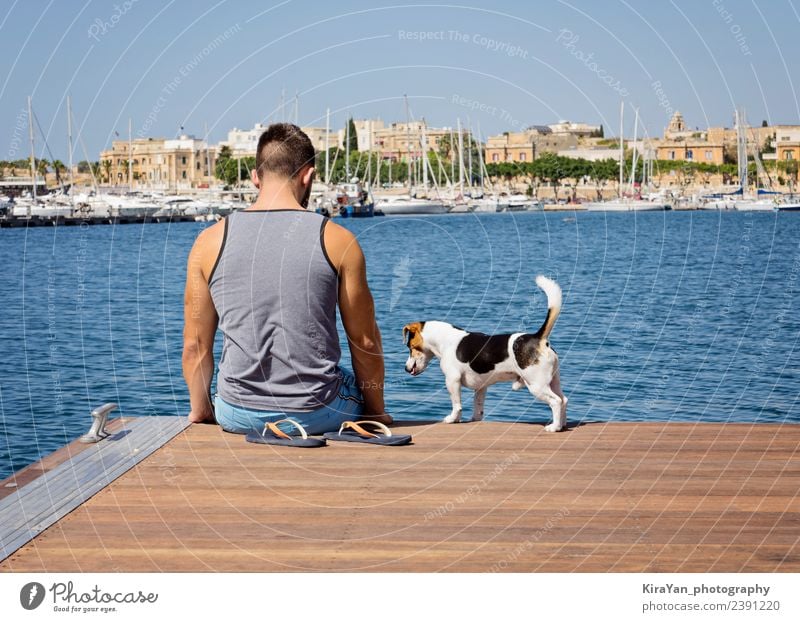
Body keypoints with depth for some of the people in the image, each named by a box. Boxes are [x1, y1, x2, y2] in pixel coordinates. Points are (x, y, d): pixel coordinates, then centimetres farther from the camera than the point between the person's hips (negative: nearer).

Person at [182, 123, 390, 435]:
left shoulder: (210, 242, -3)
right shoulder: (337, 240, -7)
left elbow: (195, 345, 4)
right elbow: (365, 341, 0)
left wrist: (200, 409, 21)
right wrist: (377, 411, 16)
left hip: (238, 416, 2)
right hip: (318, 414, -2)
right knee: (362, 394, 32)